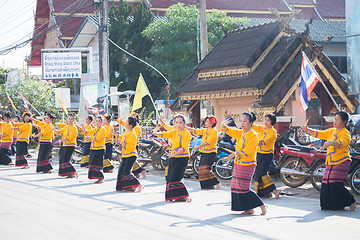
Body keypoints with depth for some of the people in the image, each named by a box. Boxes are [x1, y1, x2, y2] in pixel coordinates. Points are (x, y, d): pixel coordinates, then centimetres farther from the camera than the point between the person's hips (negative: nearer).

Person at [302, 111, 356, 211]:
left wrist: (331, 143, -45)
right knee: (326, 184, 1)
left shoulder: (345, 133, -9)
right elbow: (318, 133, 17)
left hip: (341, 161, -8)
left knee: (335, 184, -17)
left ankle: (351, 202, -2)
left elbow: (340, 144, -27)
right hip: (330, 163, 8)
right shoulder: (331, 131, 16)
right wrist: (307, 129, 3)